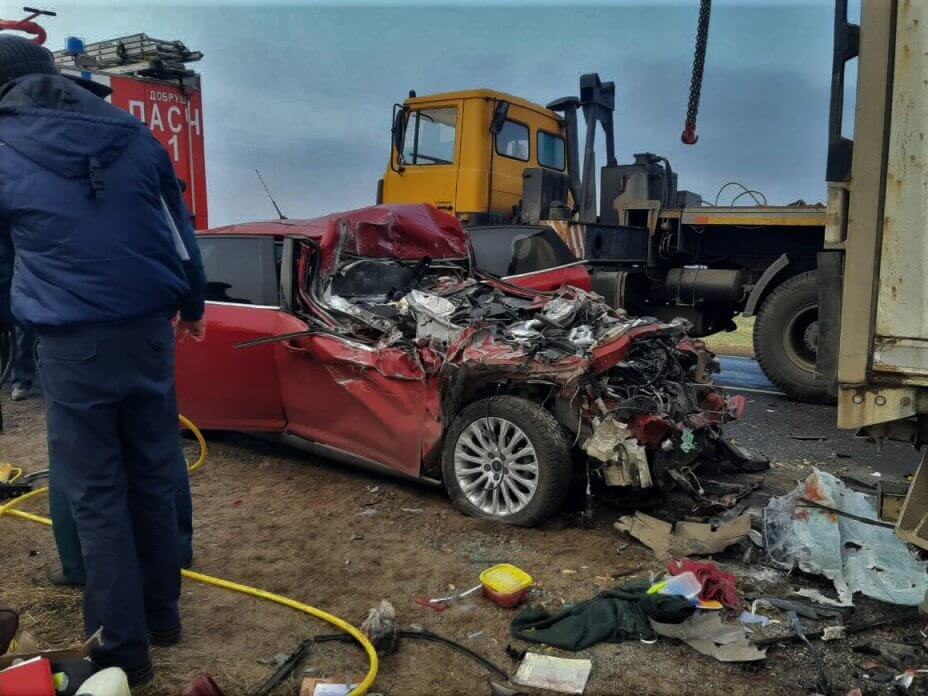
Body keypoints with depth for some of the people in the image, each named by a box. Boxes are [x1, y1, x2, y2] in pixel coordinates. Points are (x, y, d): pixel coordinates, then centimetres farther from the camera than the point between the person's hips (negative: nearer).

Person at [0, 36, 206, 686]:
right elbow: (181, 228, 12)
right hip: (150, 332, 4)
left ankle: (124, 648, 14)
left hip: (73, 346, -4)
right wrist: (193, 304, 24)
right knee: (154, 478, 15)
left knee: (96, 495, 6)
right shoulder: (132, 132, 6)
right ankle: (162, 615, 30)